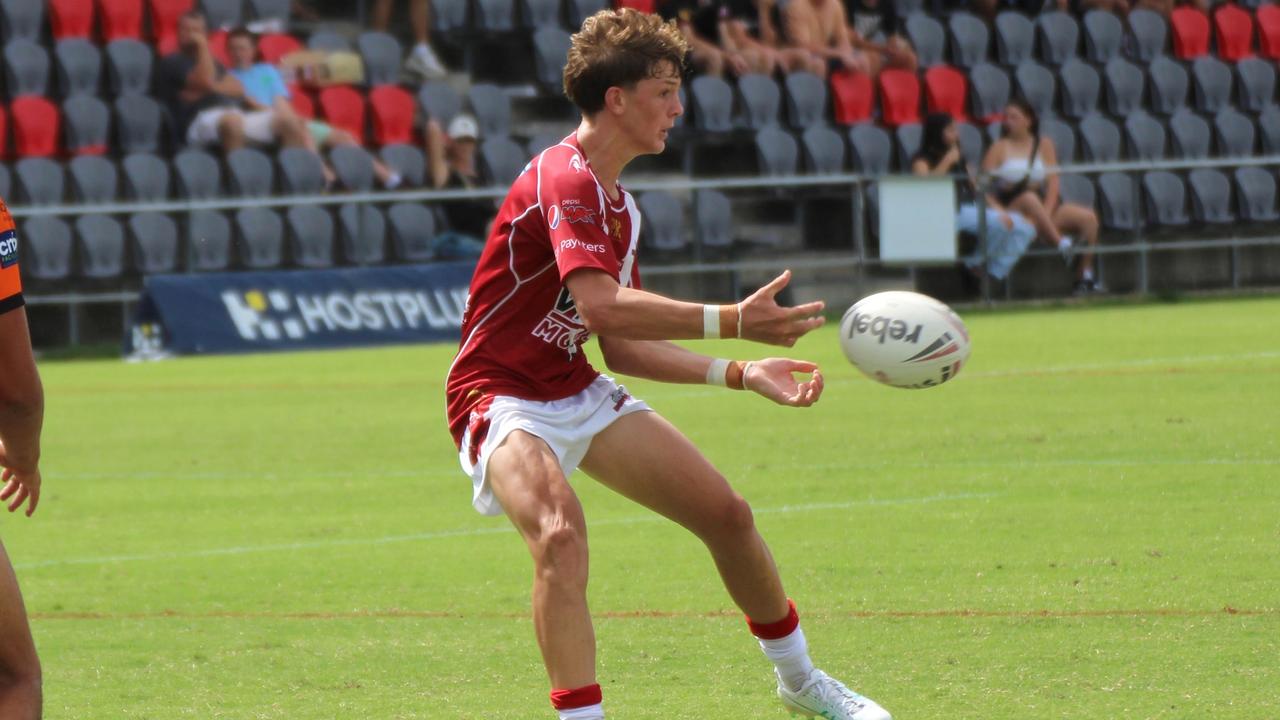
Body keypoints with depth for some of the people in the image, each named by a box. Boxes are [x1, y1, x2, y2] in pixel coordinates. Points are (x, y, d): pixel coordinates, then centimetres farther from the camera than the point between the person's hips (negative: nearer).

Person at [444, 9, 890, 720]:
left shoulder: (617, 205, 11)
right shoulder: (564, 178, -21)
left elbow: (623, 345, 13)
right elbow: (600, 306, -36)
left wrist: (738, 373, 5)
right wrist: (731, 320, -39)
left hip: (578, 392, 9)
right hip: (502, 397, -9)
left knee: (726, 514, 10)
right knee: (560, 532, -37)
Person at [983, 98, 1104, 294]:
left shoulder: (1044, 145, 11)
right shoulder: (1000, 148, 1)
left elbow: (1053, 182, 2)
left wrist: (1047, 212, -14)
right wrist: (999, 210, -23)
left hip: (1045, 206, 4)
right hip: (1012, 209, -4)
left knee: (1088, 217, -16)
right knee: (1030, 199, -39)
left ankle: (1085, 274, -11)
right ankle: (1061, 243, -42)